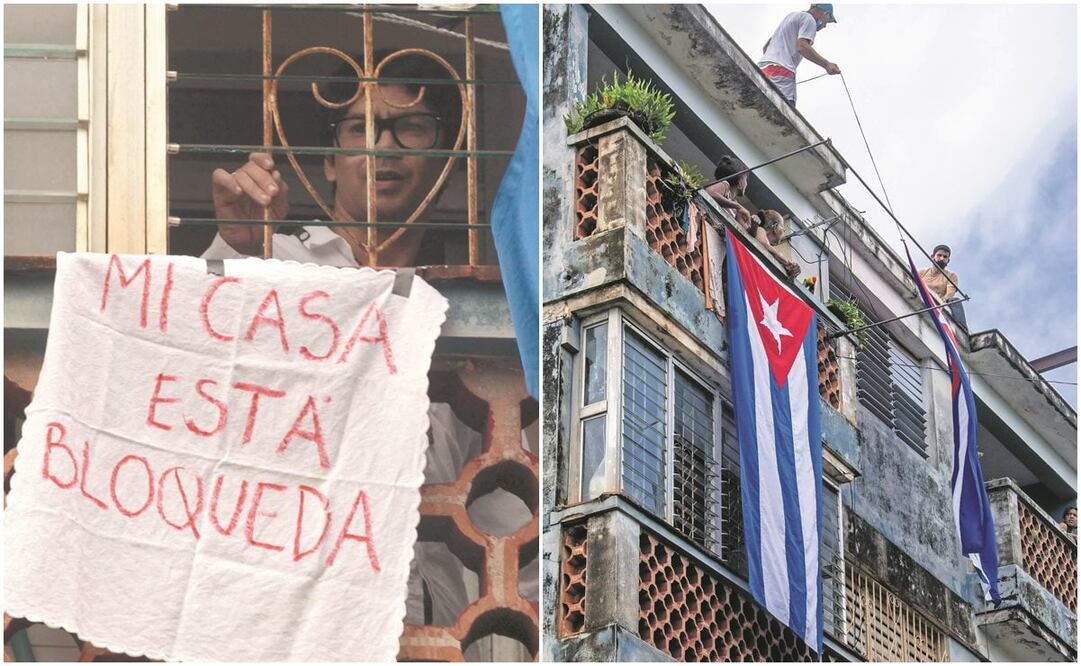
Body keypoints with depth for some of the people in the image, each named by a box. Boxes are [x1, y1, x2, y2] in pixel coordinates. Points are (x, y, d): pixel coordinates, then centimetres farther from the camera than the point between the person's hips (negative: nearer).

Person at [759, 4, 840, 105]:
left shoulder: (792, 16, 31)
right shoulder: (809, 19, 2)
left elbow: (765, 47, 32)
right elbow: (801, 46, -15)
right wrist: (826, 65, -16)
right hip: (781, 70, -9)